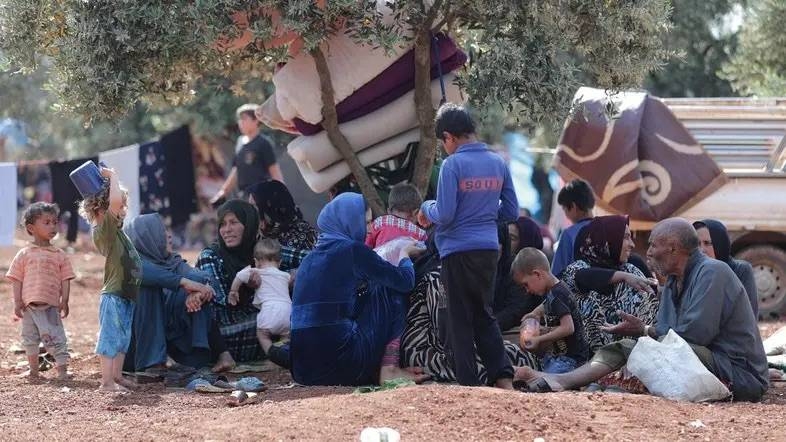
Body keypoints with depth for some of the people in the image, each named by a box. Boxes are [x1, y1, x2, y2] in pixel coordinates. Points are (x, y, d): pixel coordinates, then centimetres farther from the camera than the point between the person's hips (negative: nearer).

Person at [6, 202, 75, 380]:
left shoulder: (59, 255, 3)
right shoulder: (24, 255, 2)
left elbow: (65, 280, 4)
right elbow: (17, 280, 3)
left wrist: (64, 301, -4)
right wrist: (17, 302, -3)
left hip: (51, 305, -1)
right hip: (29, 305, 1)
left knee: (56, 338, -6)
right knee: (29, 339, 13)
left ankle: (62, 370, -2)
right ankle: (33, 370, 27)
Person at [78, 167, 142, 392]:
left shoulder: (116, 228, 13)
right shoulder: (104, 229, -15)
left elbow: (118, 201, 32)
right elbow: (115, 201, -31)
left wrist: (110, 177, 19)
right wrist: (112, 177, -18)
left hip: (126, 294, 10)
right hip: (113, 296, -10)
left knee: (122, 339, 16)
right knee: (110, 338, -6)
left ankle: (117, 376, 25)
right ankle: (106, 382, -4)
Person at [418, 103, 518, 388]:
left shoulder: (453, 165, -12)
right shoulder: (498, 163, 6)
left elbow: (444, 215, -15)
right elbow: (511, 212, 11)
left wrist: (427, 208, 5)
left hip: (459, 250, -6)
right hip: (489, 250, 6)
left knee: (461, 321, 3)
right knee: (485, 316, 16)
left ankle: (469, 385, 4)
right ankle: (503, 378, 6)